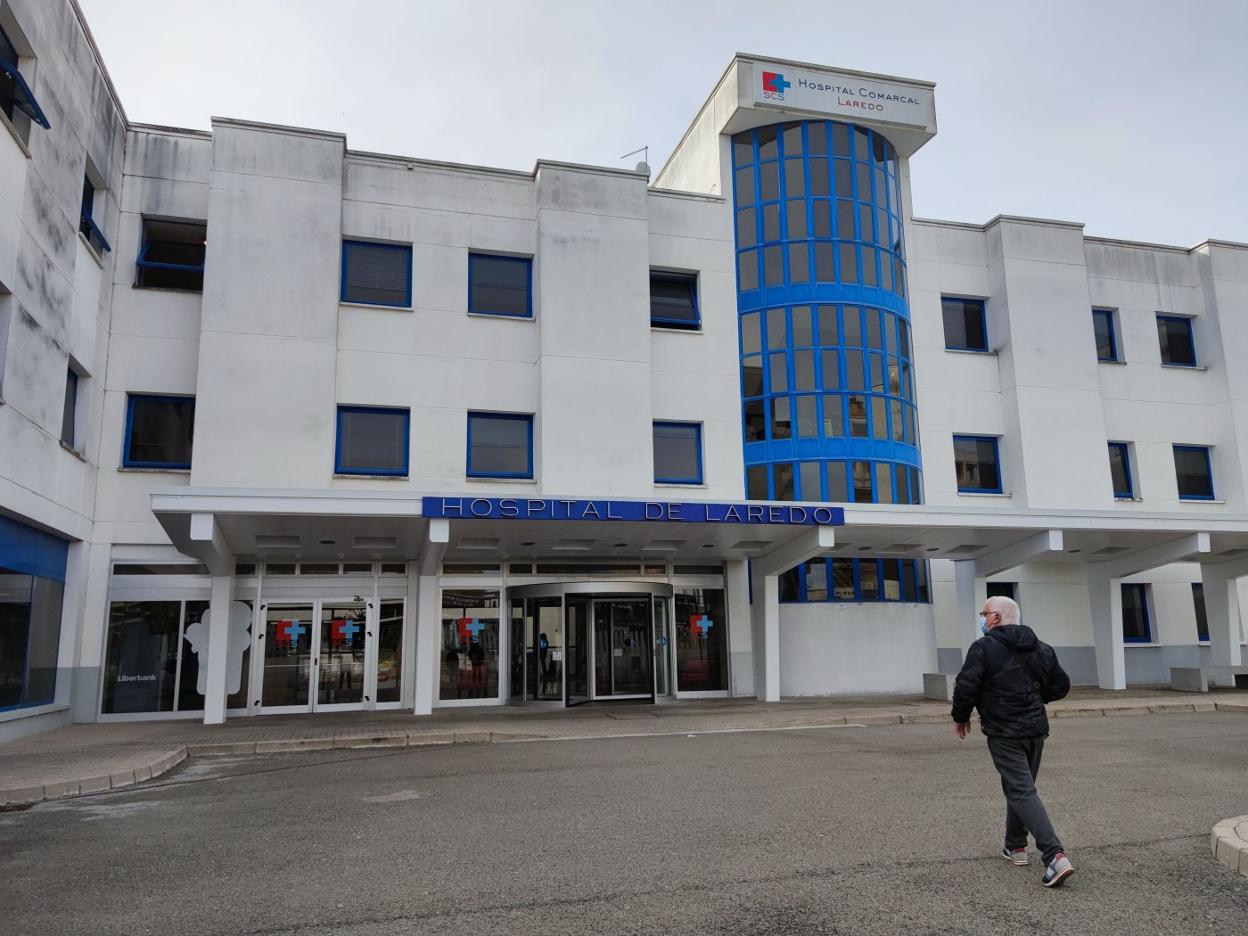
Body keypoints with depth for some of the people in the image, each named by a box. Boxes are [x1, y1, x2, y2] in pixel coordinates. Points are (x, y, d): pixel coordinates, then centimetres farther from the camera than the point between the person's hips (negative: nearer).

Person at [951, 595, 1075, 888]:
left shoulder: (984, 647, -13)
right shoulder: (1040, 648, 9)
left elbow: (966, 687, -18)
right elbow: (1061, 684, 12)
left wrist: (960, 717, -1)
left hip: (1004, 733, -7)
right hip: (1036, 728, 7)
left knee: (1022, 792, -7)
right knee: (1018, 786, 21)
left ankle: (1055, 856, -17)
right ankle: (1015, 847, 31)